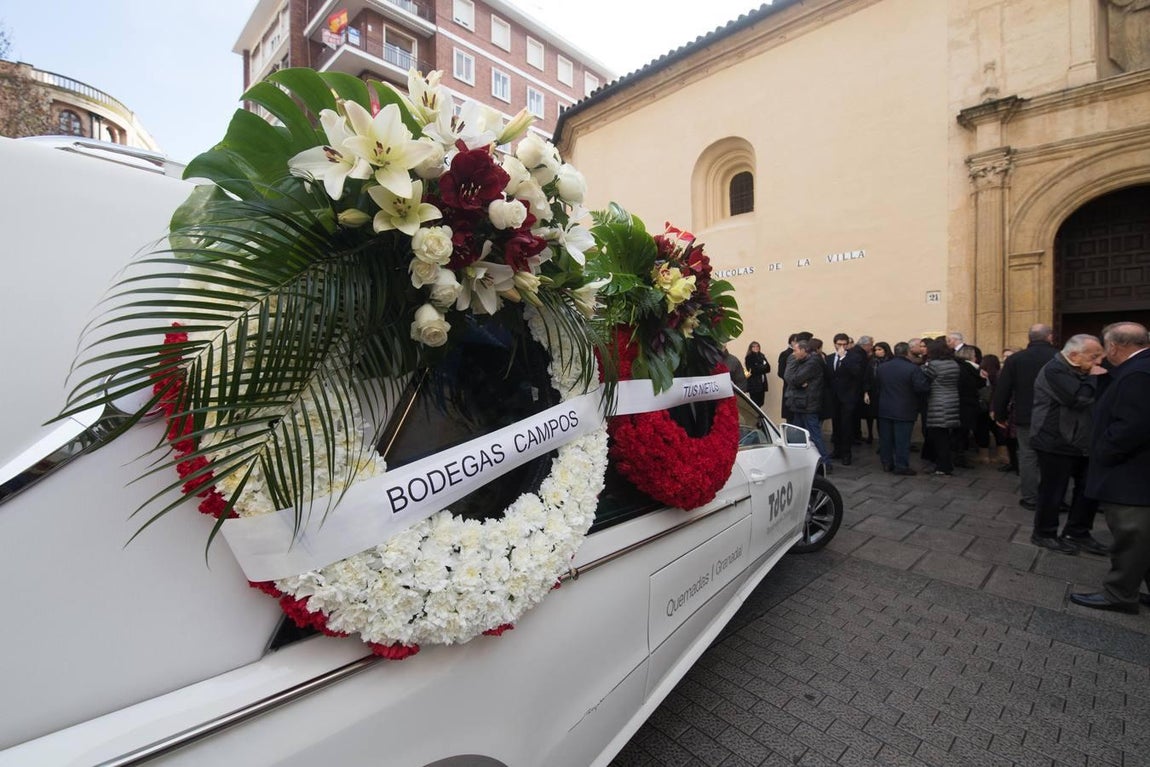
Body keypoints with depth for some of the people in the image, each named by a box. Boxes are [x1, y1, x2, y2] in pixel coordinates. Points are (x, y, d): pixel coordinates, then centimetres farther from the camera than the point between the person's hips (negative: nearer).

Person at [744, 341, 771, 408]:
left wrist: (759, 368, -13)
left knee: (761, 402, 7)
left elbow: (768, 368, 5)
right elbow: (752, 370, -13)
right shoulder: (749, 358, -4)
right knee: (755, 403, -6)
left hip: (762, 383, 6)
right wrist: (763, 367, -5)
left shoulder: (762, 356, 11)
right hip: (754, 384, -6)